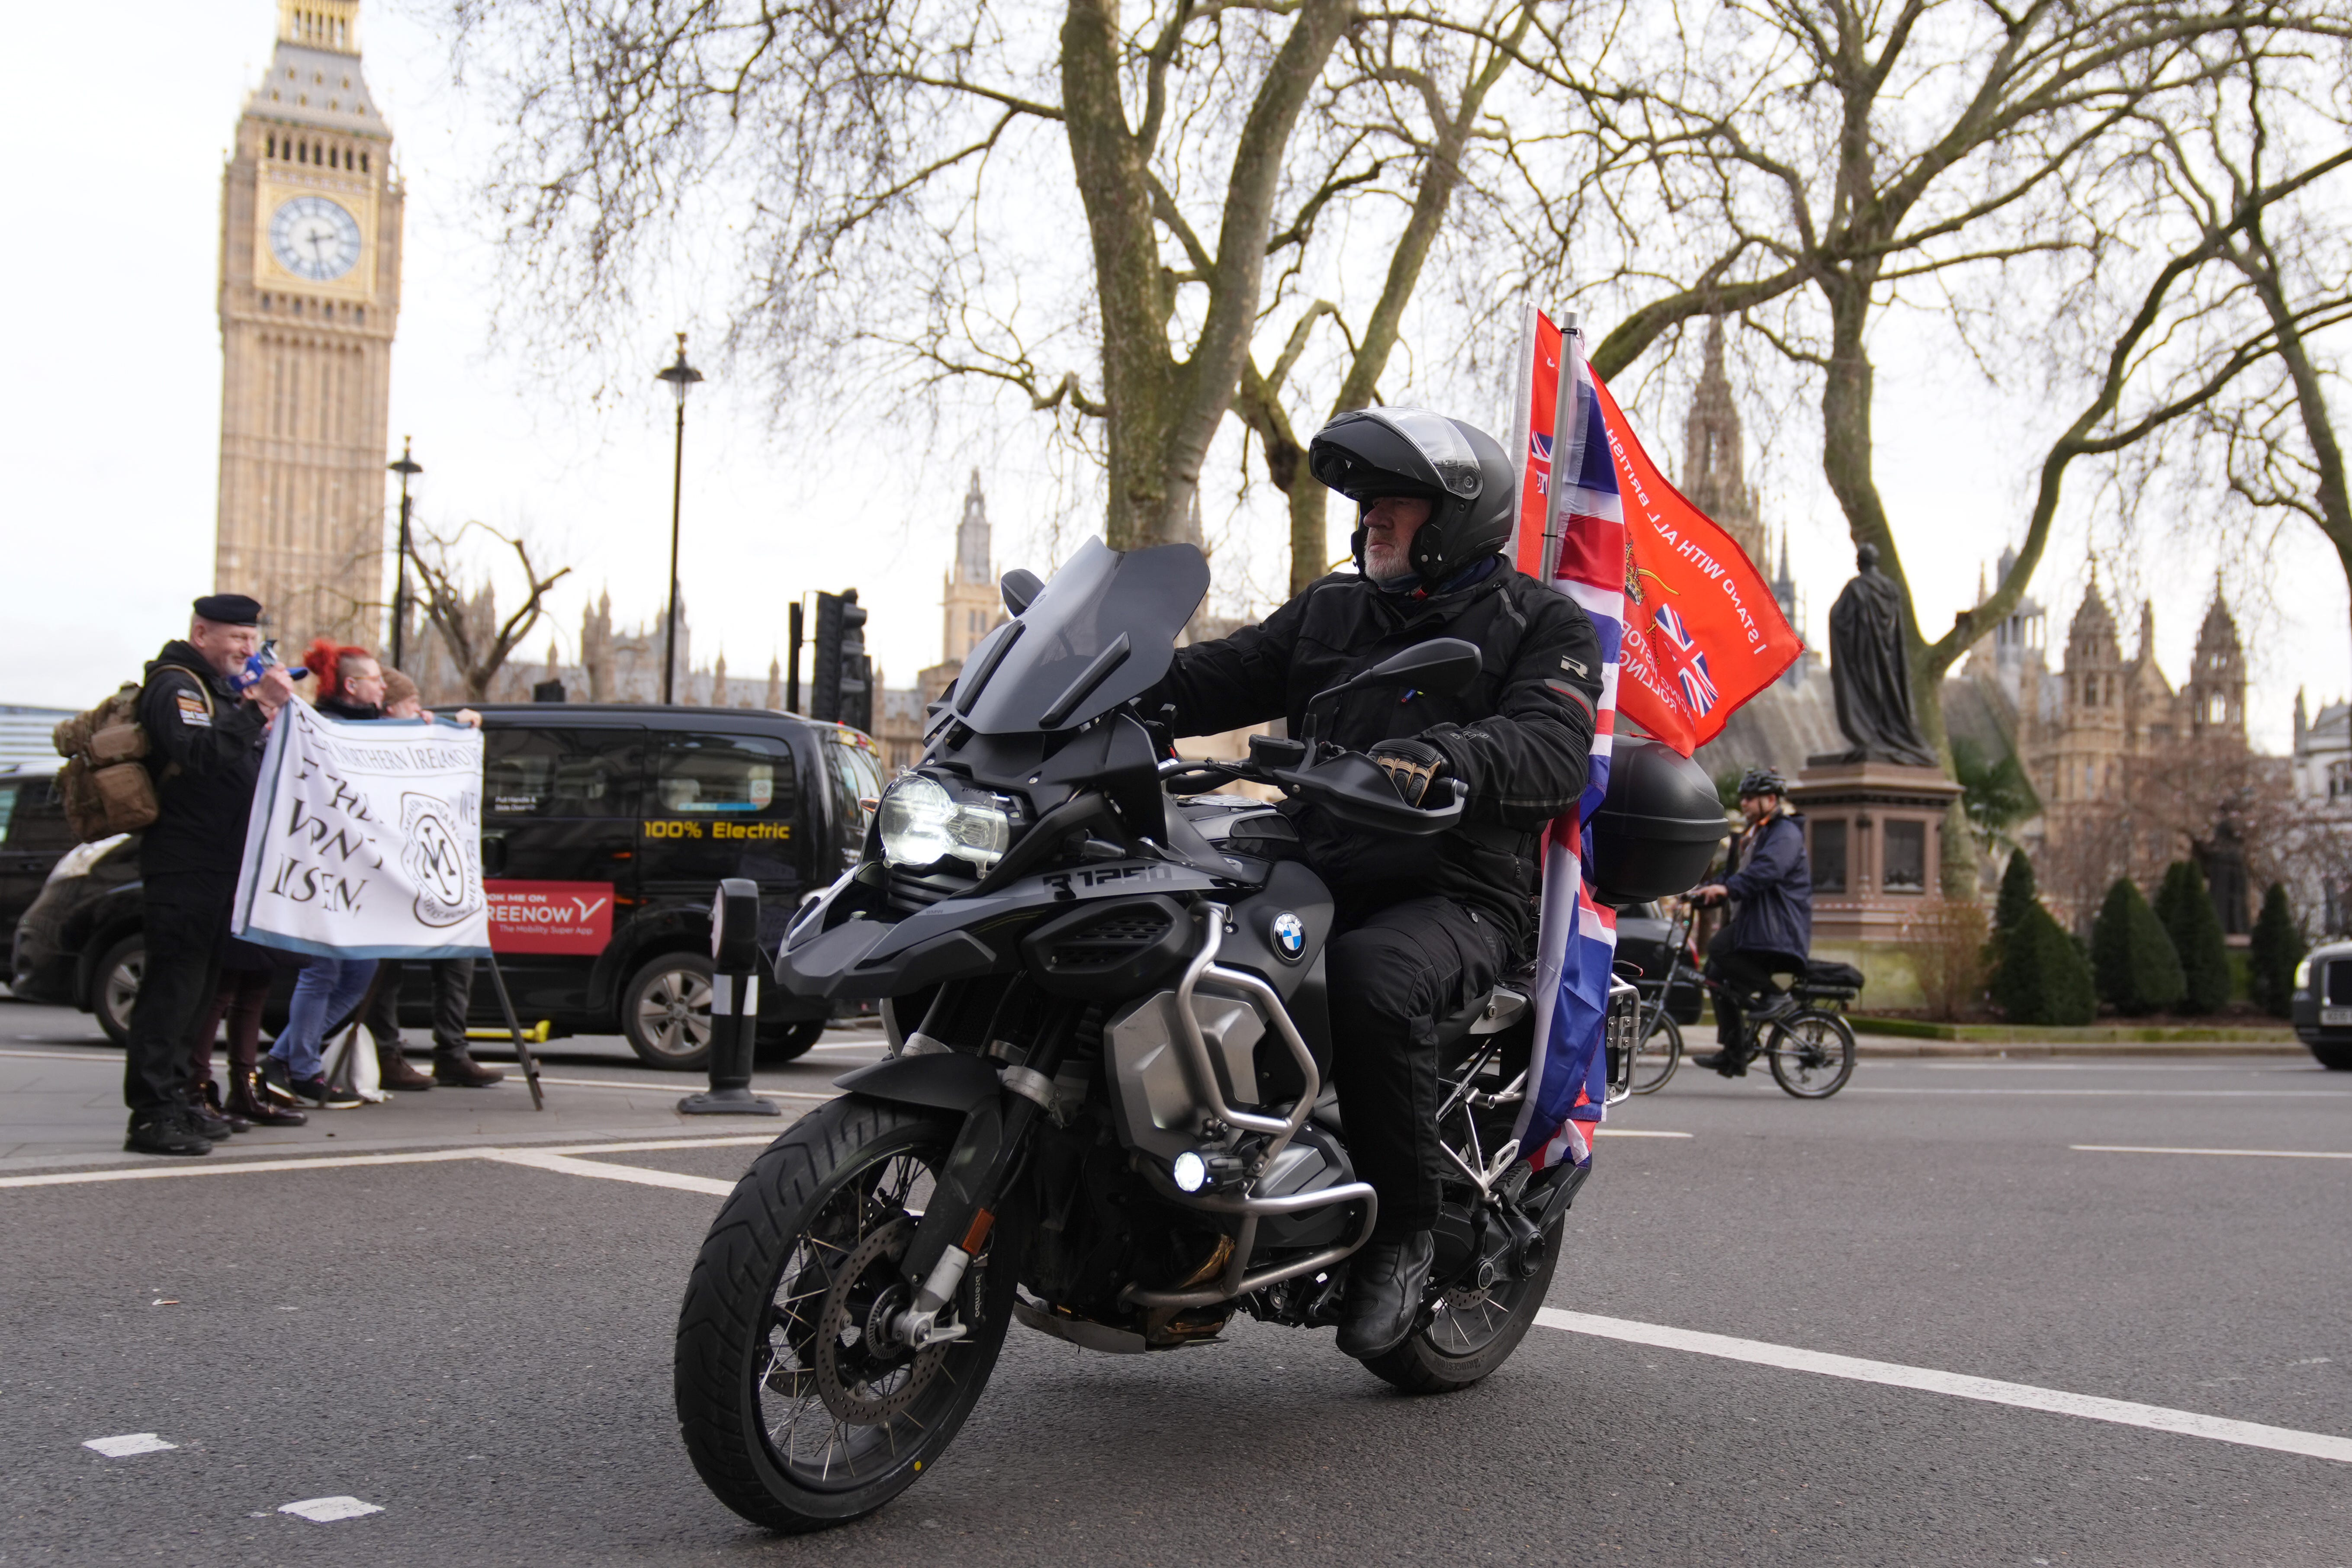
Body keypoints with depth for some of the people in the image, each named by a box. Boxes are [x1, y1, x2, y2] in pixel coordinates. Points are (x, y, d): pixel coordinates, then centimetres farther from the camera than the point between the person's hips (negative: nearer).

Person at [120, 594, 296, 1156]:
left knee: (197, 983, 14)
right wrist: (257, 710, -30)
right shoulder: (174, 686, -9)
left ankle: (178, 1098, 21)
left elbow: (243, 765, 23)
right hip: (183, 862, -10)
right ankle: (152, 1115, -11)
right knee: (174, 982, -11)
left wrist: (264, 716, 9)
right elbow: (200, 754, -27)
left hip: (217, 862, 10)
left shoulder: (216, 687, 22)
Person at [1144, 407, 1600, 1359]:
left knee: (1370, 979, -37)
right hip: (1315, 878, 6)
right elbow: (1216, 678, 12)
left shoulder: (1543, 624, 4)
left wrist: (1441, 758, -36)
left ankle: (1405, 1229, -17)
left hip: (1458, 897, -5)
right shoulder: (1329, 611, 21)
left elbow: (1554, 747, -15)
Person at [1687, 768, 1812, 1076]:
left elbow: (1767, 870, -27)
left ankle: (1775, 996, -14)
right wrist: (1703, 892, 8)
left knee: (1720, 950, -25)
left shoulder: (1786, 832, -9)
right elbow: (1739, 875, 24)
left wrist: (1727, 888, -37)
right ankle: (1733, 1052, 8)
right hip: (1753, 921, 10)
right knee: (1719, 975, 5)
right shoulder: (1753, 834, 24)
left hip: (1778, 926, -10)